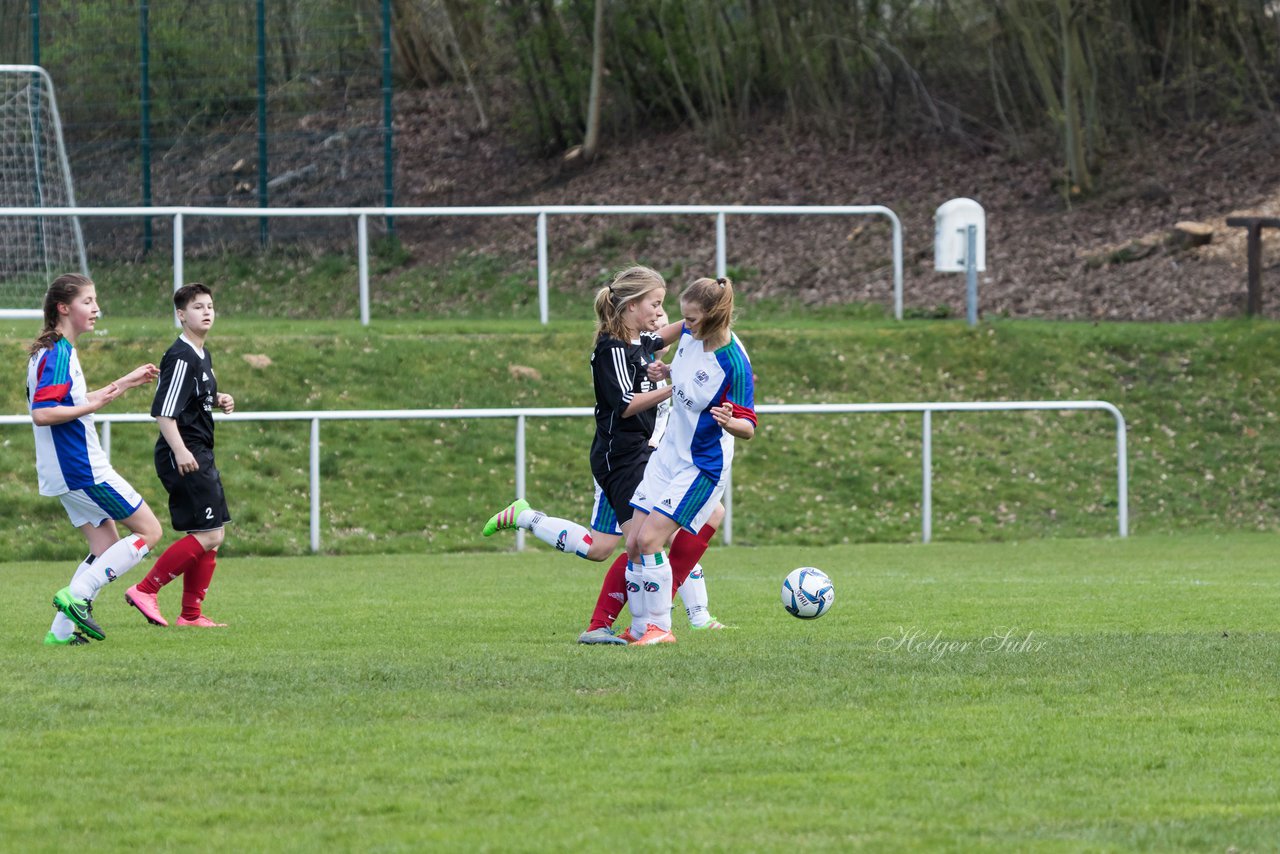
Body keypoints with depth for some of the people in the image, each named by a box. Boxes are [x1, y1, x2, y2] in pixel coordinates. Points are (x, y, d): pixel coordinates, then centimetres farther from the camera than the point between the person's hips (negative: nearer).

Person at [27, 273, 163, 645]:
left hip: (67, 472, 10)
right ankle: (76, 596, -10)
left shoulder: (55, 352, 14)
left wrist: (126, 382, 29)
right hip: (83, 469, -10)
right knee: (149, 531, -3)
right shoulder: (58, 355, -17)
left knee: (107, 549, 13)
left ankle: (62, 629, 5)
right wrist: (94, 405, -23)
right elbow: (42, 414, -26)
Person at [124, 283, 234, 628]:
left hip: (200, 455, 10)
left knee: (212, 536, 10)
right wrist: (180, 450, -30)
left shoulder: (203, 356, 15)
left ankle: (191, 614, 15)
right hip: (184, 456, -10)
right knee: (208, 535, -12)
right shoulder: (180, 357, -15)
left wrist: (218, 401, 12)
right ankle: (145, 591, -6)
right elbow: (163, 410, -21)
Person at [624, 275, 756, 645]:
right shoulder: (690, 334, -4)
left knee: (650, 539, -16)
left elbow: (748, 427, -23)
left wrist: (728, 421, -43)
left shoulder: (734, 365, -25)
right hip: (668, 454, 8)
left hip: (702, 467, -8)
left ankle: (659, 627, -5)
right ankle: (640, 627, 13)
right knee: (633, 543, 4)